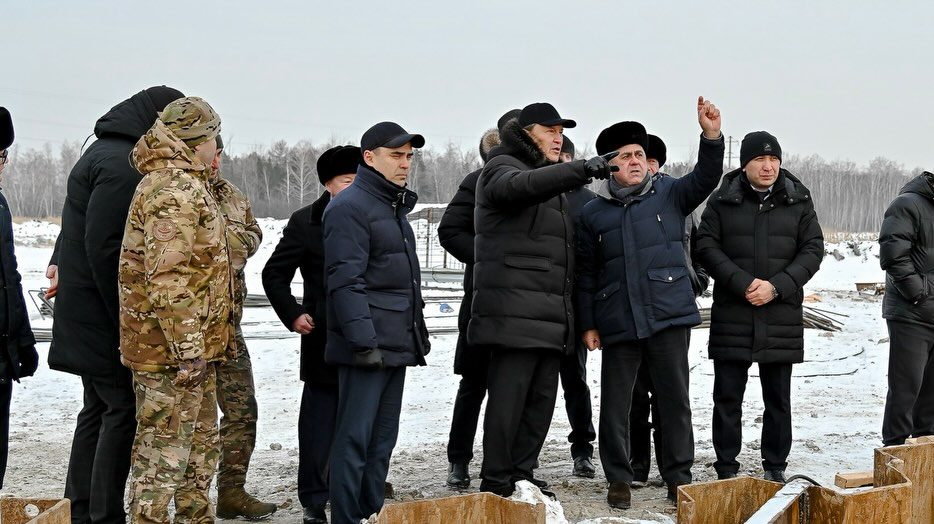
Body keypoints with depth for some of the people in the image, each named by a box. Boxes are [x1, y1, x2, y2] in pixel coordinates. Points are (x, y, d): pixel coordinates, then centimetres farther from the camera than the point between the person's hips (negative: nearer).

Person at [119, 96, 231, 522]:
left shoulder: (186, 185, 18)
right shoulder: (175, 191, -17)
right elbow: (168, 278, -24)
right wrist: (188, 348, -25)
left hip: (192, 344, 11)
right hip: (171, 347, -11)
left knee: (201, 444, 19)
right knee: (163, 452, -4)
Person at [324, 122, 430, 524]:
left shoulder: (395, 208, 20)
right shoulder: (349, 207, -9)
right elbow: (346, 281, -17)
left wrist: (418, 334, 21)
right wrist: (363, 340, -23)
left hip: (397, 346, 9)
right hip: (369, 348, -9)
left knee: (383, 439, 11)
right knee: (355, 438, -6)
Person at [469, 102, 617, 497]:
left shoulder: (551, 179, 26)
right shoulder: (502, 169, -1)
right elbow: (523, 185, -28)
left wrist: (567, 310, 21)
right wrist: (582, 169, -40)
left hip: (552, 314, 9)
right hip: (516, 311, -9)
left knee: (542, 398, 9)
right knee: (509, 397, -8)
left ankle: (521, 476, 18)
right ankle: (496, 483, -3)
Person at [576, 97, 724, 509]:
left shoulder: (669, 194, 9)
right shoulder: (593, 213, 9)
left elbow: (705, 178, -6)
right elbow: (586, 275, 10)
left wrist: (711, 136, -22)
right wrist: (588, 324, 6)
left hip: (668, 315, -1)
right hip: (617, 322, 1)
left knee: (675, 398, 3)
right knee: (615, 403, 4)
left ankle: (678, 477, 14)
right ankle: (618, 479, 16)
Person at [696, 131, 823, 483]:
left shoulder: (798, 201, 6)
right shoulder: (722, 201, 2)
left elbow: (813, 249, 2)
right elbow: (706, 246, -3)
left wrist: (776, 286, -11)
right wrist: (743, 283, -15)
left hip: (782, 317, 1)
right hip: (732, 317, -1)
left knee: (778, 399, 9)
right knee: (728, 397, 4)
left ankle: (775, 467, 21)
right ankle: (727, 469, 14)